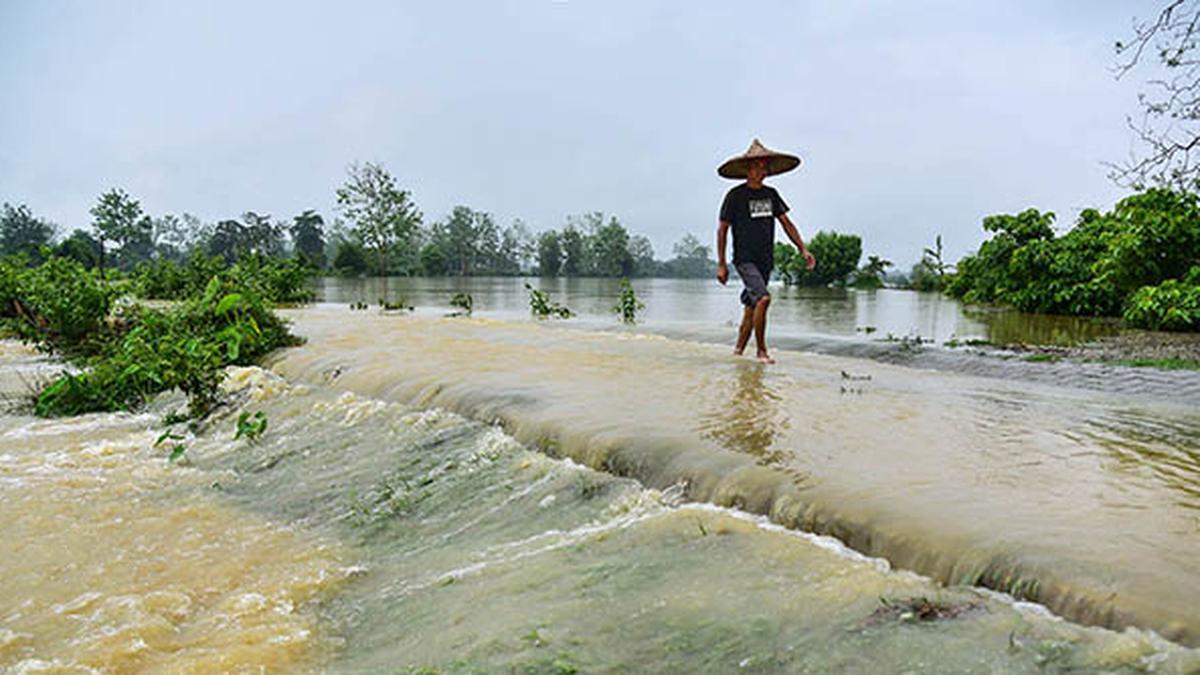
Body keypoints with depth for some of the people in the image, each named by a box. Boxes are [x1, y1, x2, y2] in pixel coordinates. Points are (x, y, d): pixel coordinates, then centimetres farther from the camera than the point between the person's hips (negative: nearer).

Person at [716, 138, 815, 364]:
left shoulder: (771, 194, 12)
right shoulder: (735, 195, -4)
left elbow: (786, 223, 15)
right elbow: (722, 230, -2)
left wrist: (803, 249, 5)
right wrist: (721, 264, -5)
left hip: (766, 260, 6)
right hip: (745, 259, -6)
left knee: (751, 306, 10)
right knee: (763, 298, -21)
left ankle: (738, 349, 21)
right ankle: (761, 351, -11)